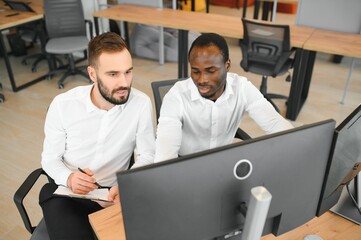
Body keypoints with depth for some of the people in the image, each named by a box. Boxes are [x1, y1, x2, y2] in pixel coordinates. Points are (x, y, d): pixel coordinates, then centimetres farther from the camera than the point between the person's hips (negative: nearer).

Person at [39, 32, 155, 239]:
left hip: (114, 192, 1)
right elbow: (50, 158, -1)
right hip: (67, 191, 0)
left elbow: (147, 156, -7)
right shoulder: (62, 105, -11)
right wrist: (69, 178, -23)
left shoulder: (141, 103, -13)